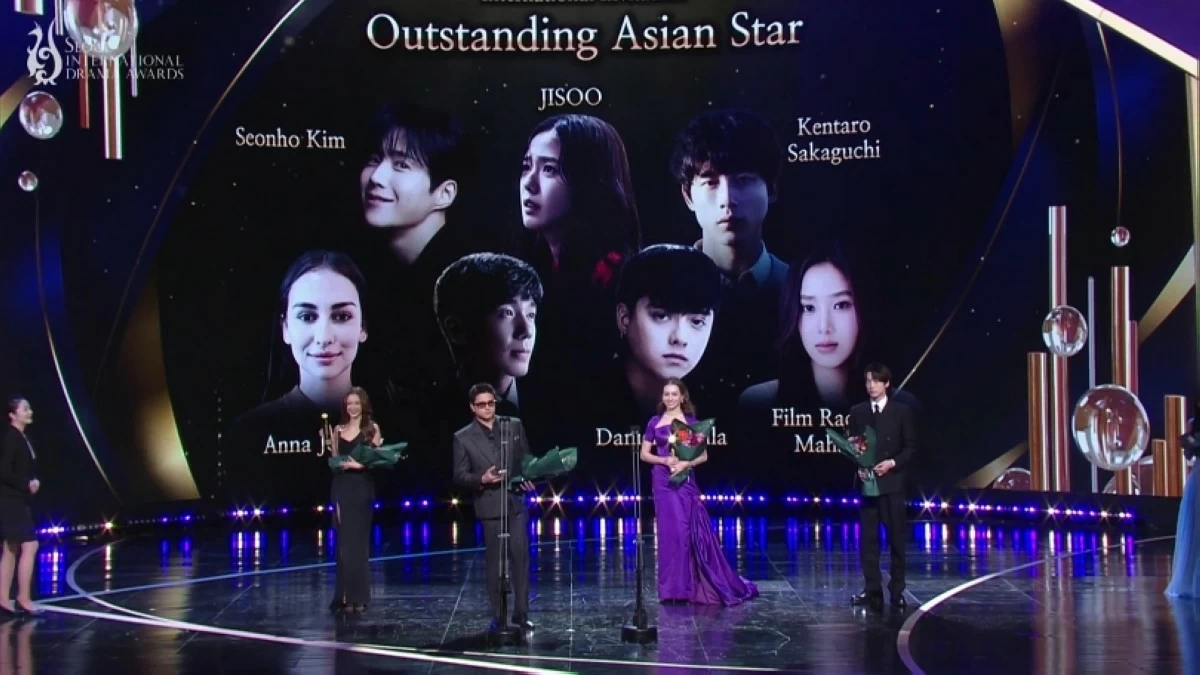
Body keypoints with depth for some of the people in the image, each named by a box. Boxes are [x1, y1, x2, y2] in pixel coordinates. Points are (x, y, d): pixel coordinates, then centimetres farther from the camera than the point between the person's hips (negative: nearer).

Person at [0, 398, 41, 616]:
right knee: (30, 546, -10)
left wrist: (33, 482, 2)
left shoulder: (22, 437, 12)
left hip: (18, 500, 10)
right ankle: (23, 598, -5)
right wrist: (26, 484, -15)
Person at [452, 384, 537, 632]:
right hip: (490, 505, -2)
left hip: (517, 501, 2)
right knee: (495, 562, 3)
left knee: (521, 557, -1)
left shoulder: (514, 426, 6)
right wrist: (482, 479, -17)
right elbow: (459, 476, 0)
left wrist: (528, 478, -7)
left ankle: (521, 614, 5)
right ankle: (498, 616, 11)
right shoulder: (463, 437, 0)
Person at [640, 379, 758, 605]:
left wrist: (685, 463, -14)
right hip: (663, 482, 1)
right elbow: (644, 454, 8)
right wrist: (664, 460, -10)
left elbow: (703, 455, 3)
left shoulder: (691, 422, 3)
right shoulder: (654, 422, 6)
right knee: (669, 532, 1)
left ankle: (691, 586, 3)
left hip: (685, 481, -1)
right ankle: (673, 587, 5)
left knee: (690, 532, -4)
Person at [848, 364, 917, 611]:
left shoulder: (902, 411, 1)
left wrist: (893, 463, -14)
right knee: (868, 539, 1)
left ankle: (897, 591, 9)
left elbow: (911, 447, 1)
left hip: (892, 482, -2)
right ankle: (872, 590, 7)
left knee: (896, 538, 2)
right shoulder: (857, 412, 7)